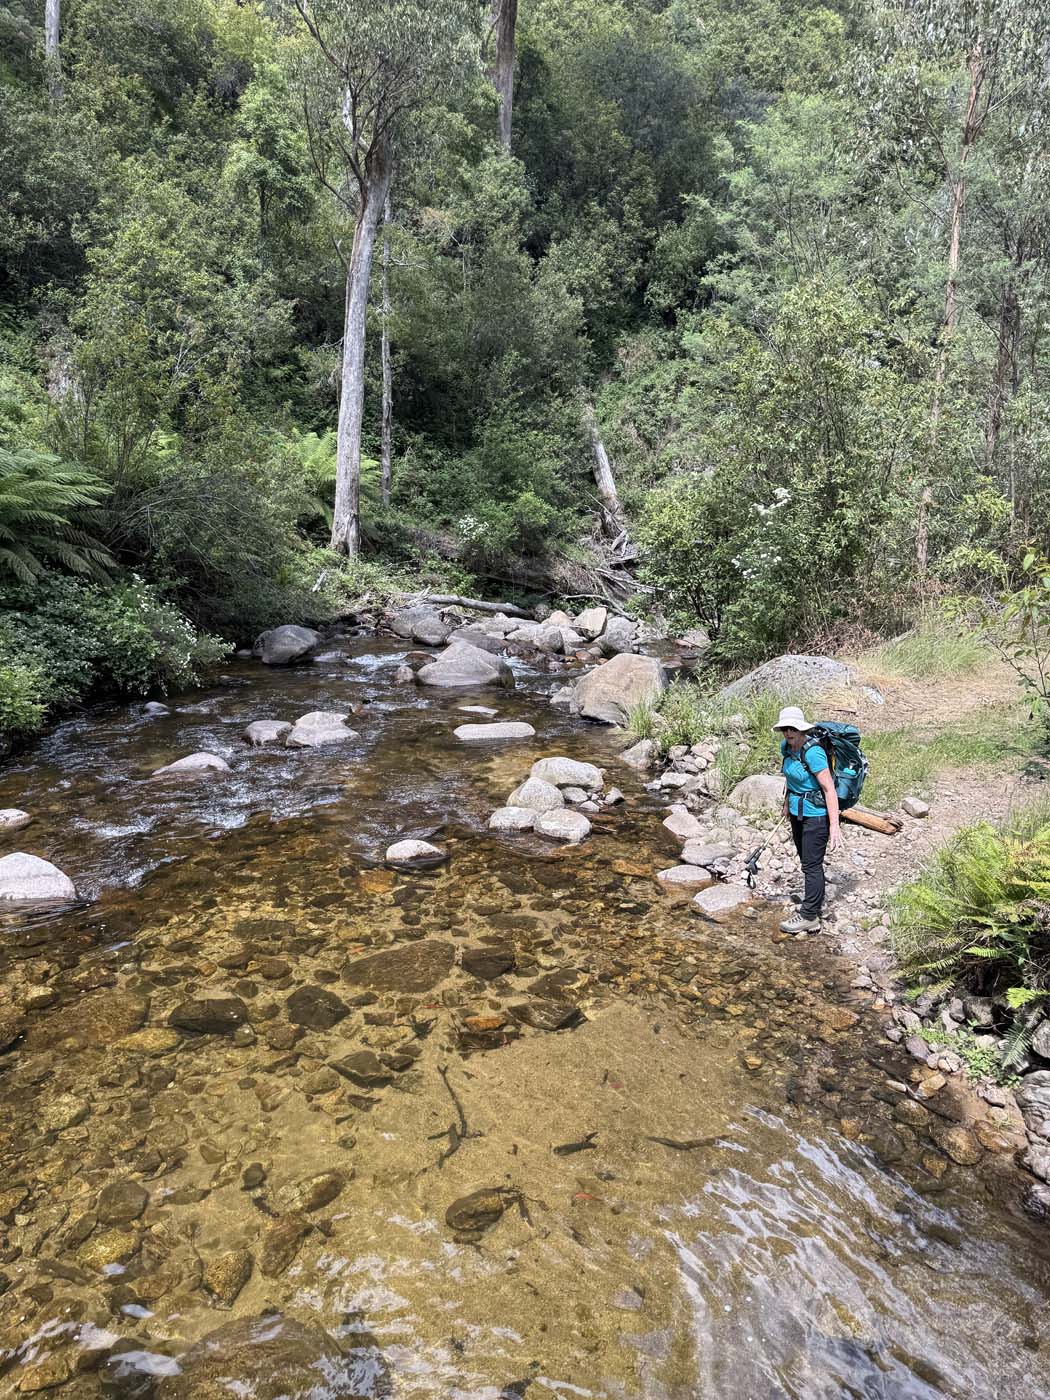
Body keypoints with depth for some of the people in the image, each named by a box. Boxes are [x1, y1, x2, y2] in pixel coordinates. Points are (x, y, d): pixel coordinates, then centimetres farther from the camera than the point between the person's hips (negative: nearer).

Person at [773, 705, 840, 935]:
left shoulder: (812, 752, -25)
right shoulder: (786, 747, 0)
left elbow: (830, 789, -25)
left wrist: (834, 825, -26)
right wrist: (787, 803, 28)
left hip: (816, 815, -8)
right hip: (798, 813, 9)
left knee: (811, 865, -1)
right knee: (807, 861, 19)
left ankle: (809, 917, 9)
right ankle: (815, 905, 34)